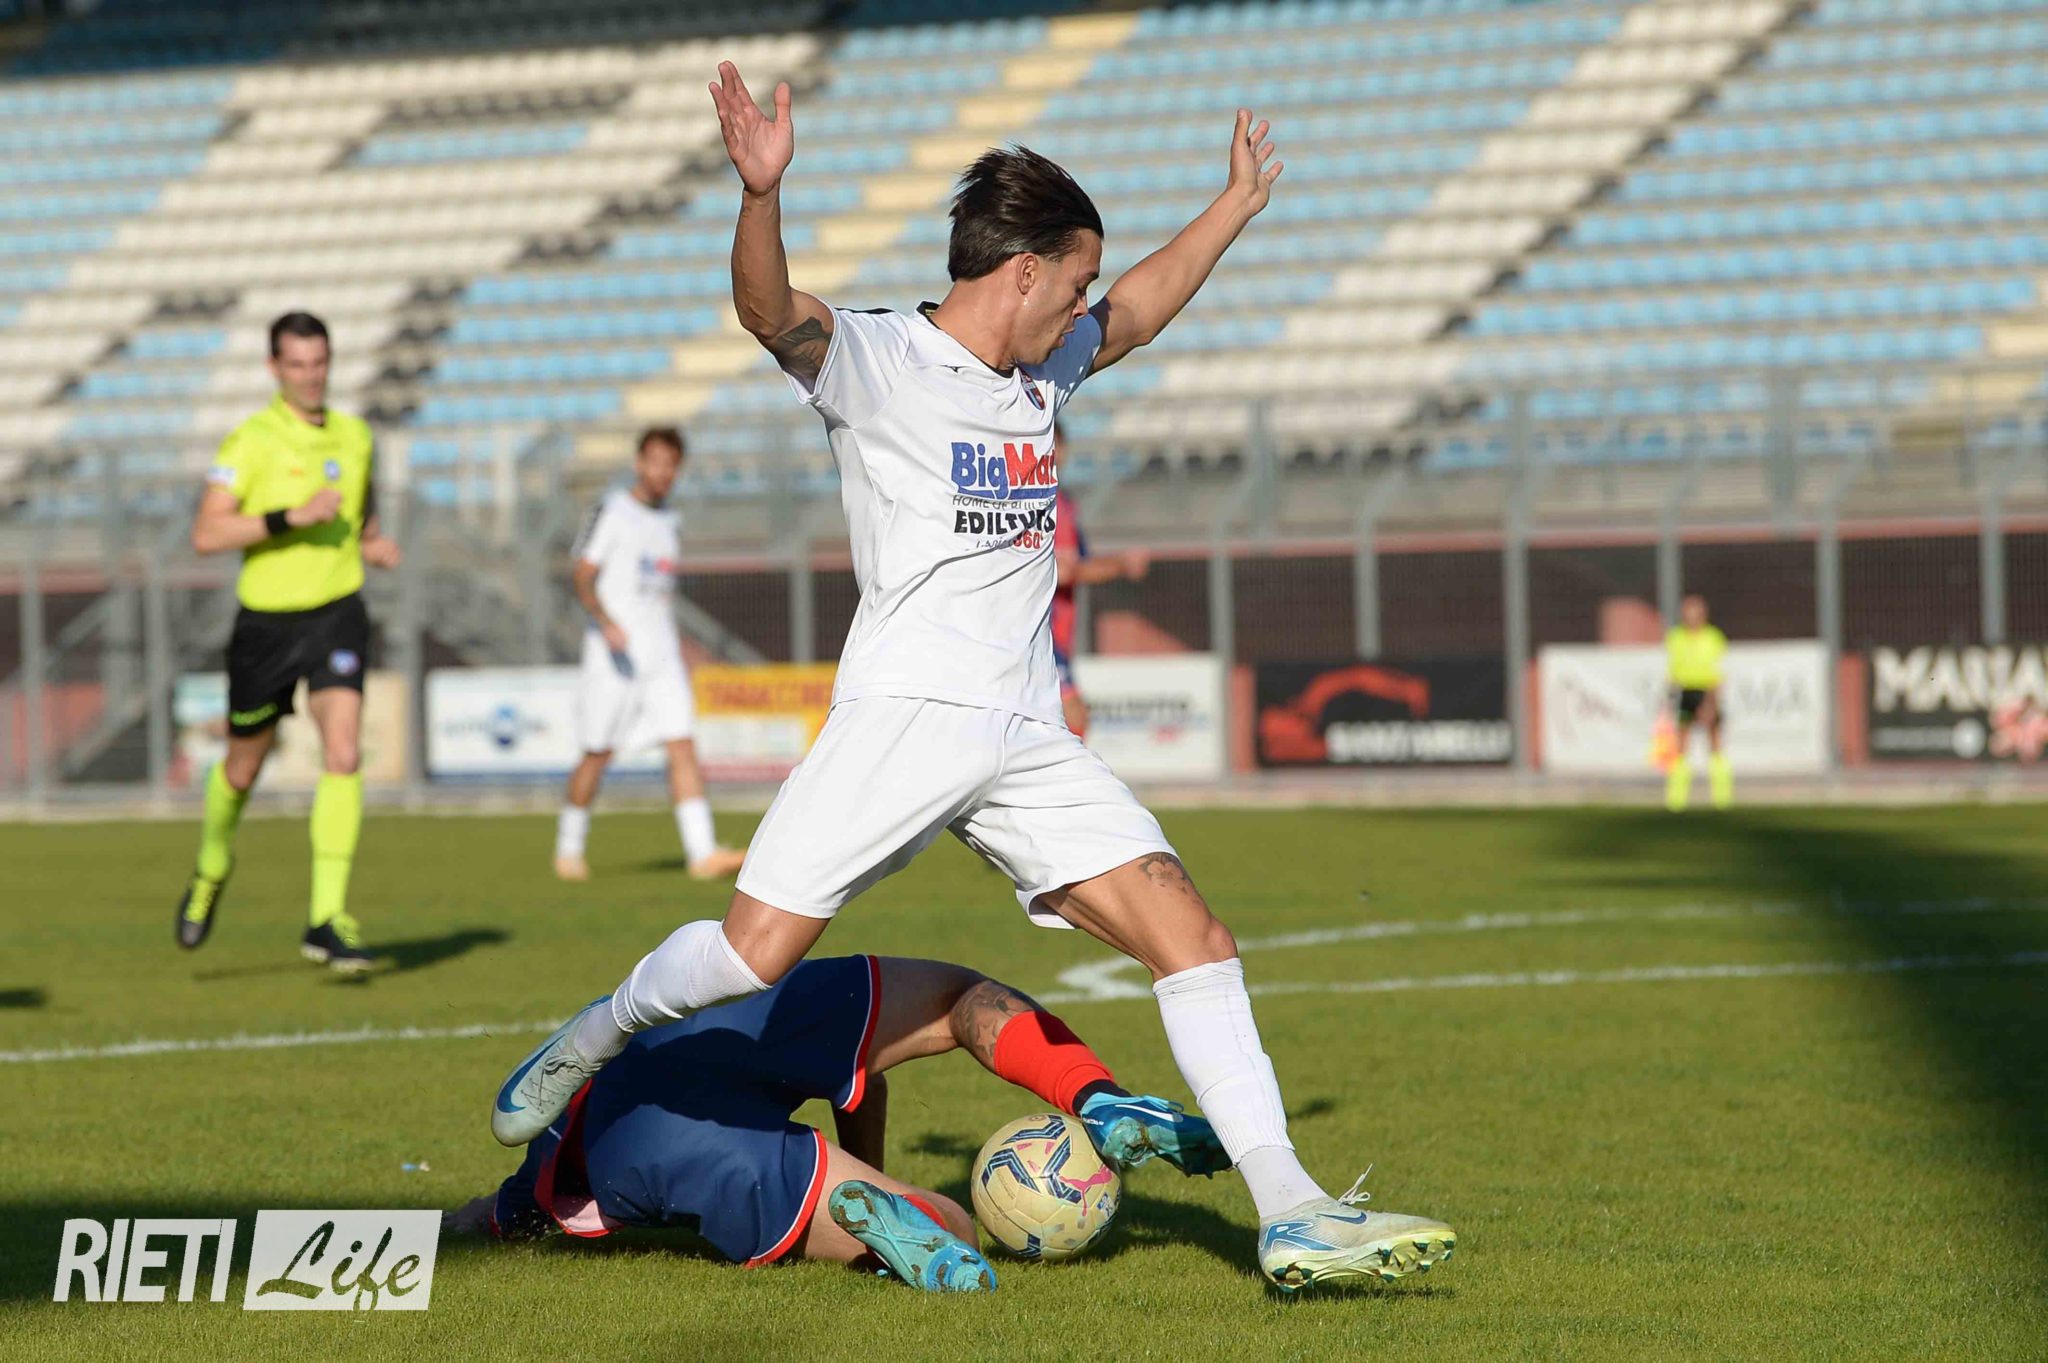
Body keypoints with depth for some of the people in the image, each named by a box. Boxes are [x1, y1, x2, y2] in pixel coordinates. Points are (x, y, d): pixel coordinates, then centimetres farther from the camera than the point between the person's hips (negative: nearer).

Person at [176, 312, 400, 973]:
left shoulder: (355, 436, 6)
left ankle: (328, 921, -16)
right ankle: (210, 875, 45)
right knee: (243, 767, 13)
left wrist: (373, 543, 3)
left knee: (343, 755, -17)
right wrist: (292, 517, -25)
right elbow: (206, 533, -18)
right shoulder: (250, 441, -10)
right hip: (267, 620, -2)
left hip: (337, 614, 2)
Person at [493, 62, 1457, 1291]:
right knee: (756, 955, -12)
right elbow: (772, 310, -23)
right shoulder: (875, 361, -3)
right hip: (905, 714, -6)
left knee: (1197, 942, -5)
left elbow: (1136, 315, 39)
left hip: (1028, 738, 6)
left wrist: (1237, 206, 44)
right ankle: (584, 1050, 18)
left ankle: (1294, 1216, -6)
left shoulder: (1045, 371, 19)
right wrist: (761, 196, -41)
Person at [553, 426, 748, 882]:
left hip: (661, 655, 5)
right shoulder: (612, 512, -4)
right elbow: (582, 575, -11)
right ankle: (568, 849, 18)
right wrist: (605, 621, -26)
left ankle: (703, 853, -14)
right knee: (598, 755, 1)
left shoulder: (670, 523, 16)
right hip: (613, 654, -5)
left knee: (683, 746, -7)